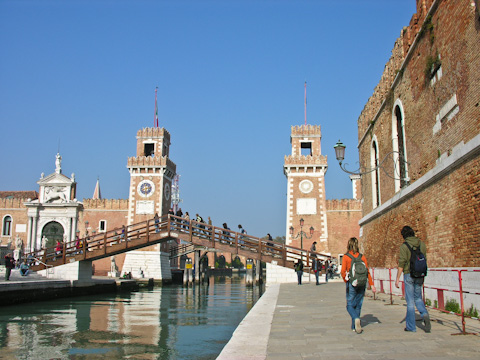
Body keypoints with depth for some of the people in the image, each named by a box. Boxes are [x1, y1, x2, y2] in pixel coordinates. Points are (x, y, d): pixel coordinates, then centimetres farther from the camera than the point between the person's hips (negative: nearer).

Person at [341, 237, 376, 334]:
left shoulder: (346, 257, -5)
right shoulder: (362, 257, 4)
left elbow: (343, 272, -7)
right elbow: (367, 271, 1)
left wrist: (346, 281, 10)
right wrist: (372, 285, 3)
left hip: (351, 284, -3)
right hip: (362, 284, 3)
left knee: (350, 305, 5)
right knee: (358, 305, 14)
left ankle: (356, 319, -22)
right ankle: (354, 326, 18)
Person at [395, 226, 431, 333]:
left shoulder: (404, 246, -11)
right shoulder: (422, 244, 5)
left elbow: (401, 264, -13)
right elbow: (424, 260, 10)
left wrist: (397, 279, -7)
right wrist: (422, 276, 19)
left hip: (409, 274, -4)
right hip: (419, 275, 5)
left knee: (410, 300, 3)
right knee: (418, 298, 18)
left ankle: (411, 326, 8)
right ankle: (425, 314, -8)